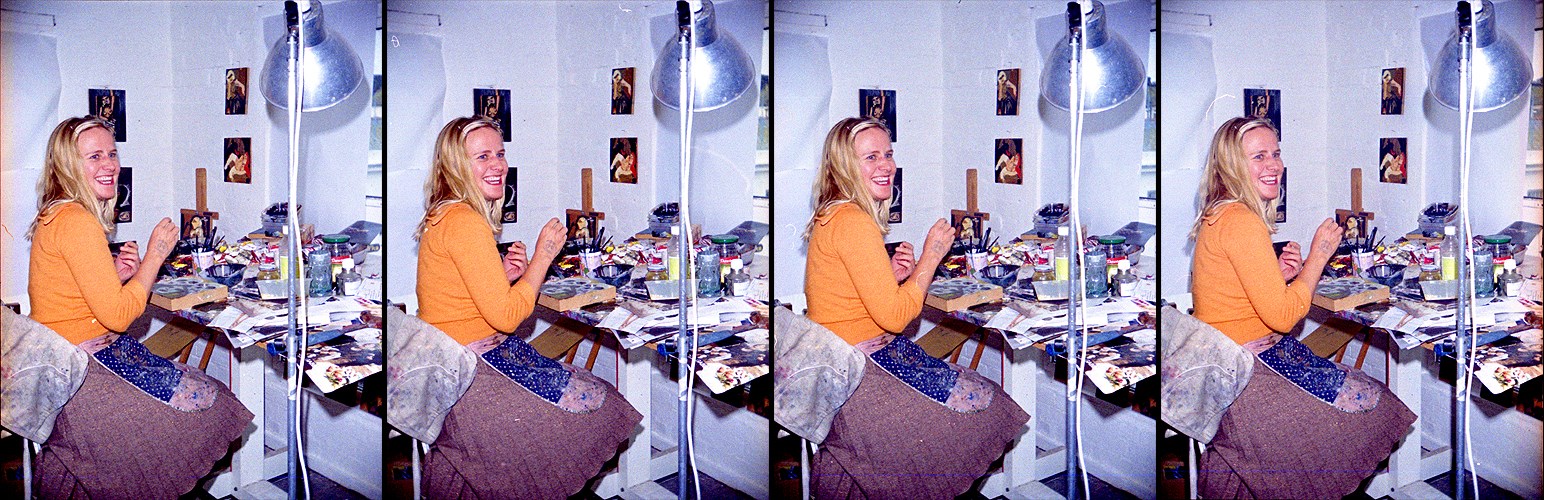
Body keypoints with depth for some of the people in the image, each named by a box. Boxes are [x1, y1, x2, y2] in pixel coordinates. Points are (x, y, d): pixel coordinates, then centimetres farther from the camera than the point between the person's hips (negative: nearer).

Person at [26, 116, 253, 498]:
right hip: (80, 368, -10)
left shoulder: (56, 216, 13)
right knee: (199, 403, -10)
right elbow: (117, 315, -20)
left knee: (200, 391, 5)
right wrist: (155, 255, -10)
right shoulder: (77, 223, -19)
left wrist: (117, 274, 0)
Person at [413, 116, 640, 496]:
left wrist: (505, 274, -1)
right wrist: (543, 256, -11)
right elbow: (506, 316, -20)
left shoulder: (444, 215, 12)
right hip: (468, 371, -10)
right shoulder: (465, 223, -21)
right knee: (588, 404, -5)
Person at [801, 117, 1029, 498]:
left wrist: (892, 274, 0)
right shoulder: (853, 223, -20)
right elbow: (894, 316, -20)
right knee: (974, 402, -5)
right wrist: (931, 255, -10)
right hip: (857, 369, -10)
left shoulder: (832, 216, 12)